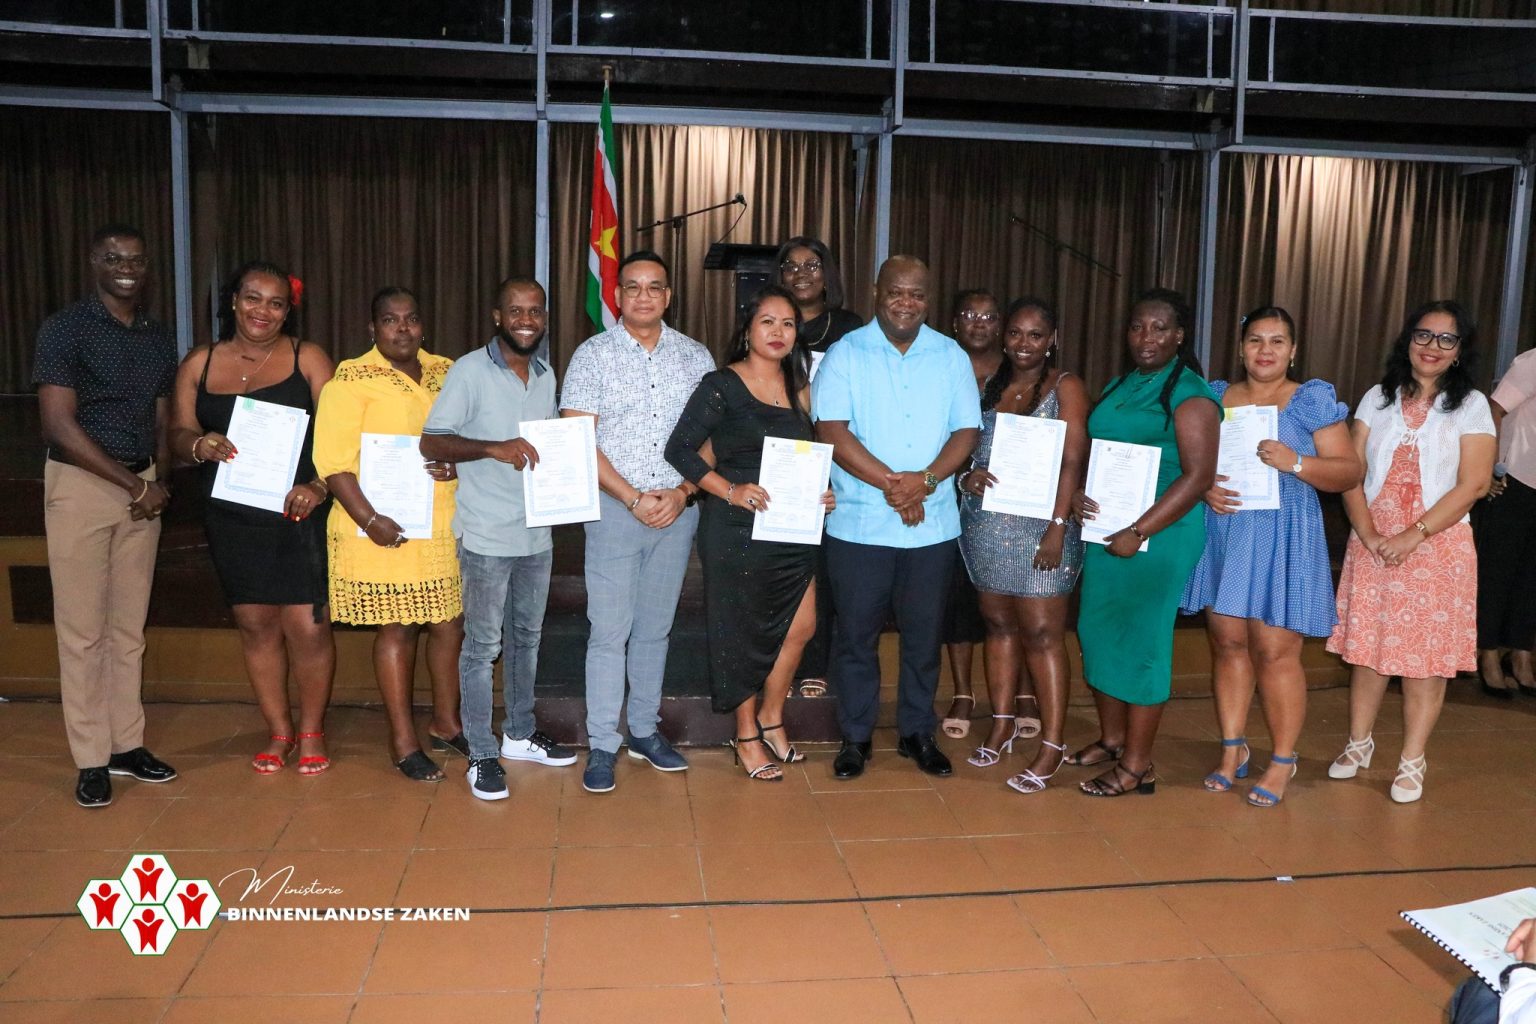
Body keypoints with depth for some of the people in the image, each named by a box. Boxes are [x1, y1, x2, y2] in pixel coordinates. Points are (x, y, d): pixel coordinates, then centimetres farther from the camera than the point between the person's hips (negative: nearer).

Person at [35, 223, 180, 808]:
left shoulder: (159, 340, 12)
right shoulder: (65, 329, -6)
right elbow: (58, 425, -12)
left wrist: (160, 483, -2)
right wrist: (133, 484, -13)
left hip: (142, 488, 5)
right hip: (80, 485, -5)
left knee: (130, 626, 10)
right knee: (83, 629, 0)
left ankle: (127, 744, 19)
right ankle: (91, 760, 8)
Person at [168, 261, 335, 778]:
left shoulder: (308, 357, 0)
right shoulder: (199, 363, 9)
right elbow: (179, 433, 9)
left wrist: (317, 487, -21)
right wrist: (198, 445, -14)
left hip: (301, 515, -3)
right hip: (232, 518, 3)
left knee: (307, 626, -4)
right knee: (256, 625, 9)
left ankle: (311, 730, 17)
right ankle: (278, 731, 26)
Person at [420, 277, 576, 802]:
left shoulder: (546, 375, 10)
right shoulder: (470, 371, -9)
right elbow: (431, 442, -14)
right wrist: (493, 448, -28)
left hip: (537, 531, 7)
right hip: (486, 535, -6)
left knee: (526, 636, 17)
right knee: (482, 645, 1)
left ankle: (520, 734, 32)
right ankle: (481, 755, 12)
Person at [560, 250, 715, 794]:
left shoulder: (695, 356, 6)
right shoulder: (593, 355, -2)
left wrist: (682, 492, -9)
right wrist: (633, 498, -13)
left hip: (678, 510, 3)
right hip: (614, 508, -3)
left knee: (655, 627, 13)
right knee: (610, 630, -1)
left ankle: (644, 730, 26)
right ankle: (602, 745, 10)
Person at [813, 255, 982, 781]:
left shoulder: (951, 356, 7)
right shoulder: (846, 353, -2)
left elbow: (966, 431, 2)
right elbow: (831, 431, -11)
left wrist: (925, 480, -16)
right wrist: (892, 483, -17)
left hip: (933, 524, 2)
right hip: (859, 523, -2)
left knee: (923, 633, 11)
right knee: (856, 633, 5)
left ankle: (918, 733, 27)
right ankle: (855, 736, 20)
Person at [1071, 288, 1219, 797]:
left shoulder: (1189, 393, -10)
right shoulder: (1119, 387, 13)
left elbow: (1198, 475, -17)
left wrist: (1138, 533, -21)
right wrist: (1077, 492, -3)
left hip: (1160, 533, -7)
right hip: (1106, 529, 7)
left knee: (1141, 641, -1)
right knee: (1099, 631, 12)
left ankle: (1137, 766, 11)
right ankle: (1111, 739, 30)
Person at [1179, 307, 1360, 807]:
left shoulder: (1313, 400, 2)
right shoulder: (1214, 396, 11)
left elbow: (1349, 471, -2)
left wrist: (1295, 463, -19)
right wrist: (1203, 488, -9)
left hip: (1282, 542, -3)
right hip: (1221, 535, 3)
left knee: (1275, 652, -4)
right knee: (1227, 642, 7)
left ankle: (1283, 760, 12)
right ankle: (1233, 749, 20)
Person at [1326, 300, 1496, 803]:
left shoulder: (1471, 405, 0)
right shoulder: (1379, 398, 7)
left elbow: (1473, 484, -8)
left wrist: (1413, 536, -15)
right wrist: (1367, 532, -12)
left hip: (1438, 545, -2)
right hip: (1372, 543, 2)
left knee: (1426, 656, 2)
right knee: (1367, 646, 8)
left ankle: (1412, 761, 15)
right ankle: (1359, 743, 24)